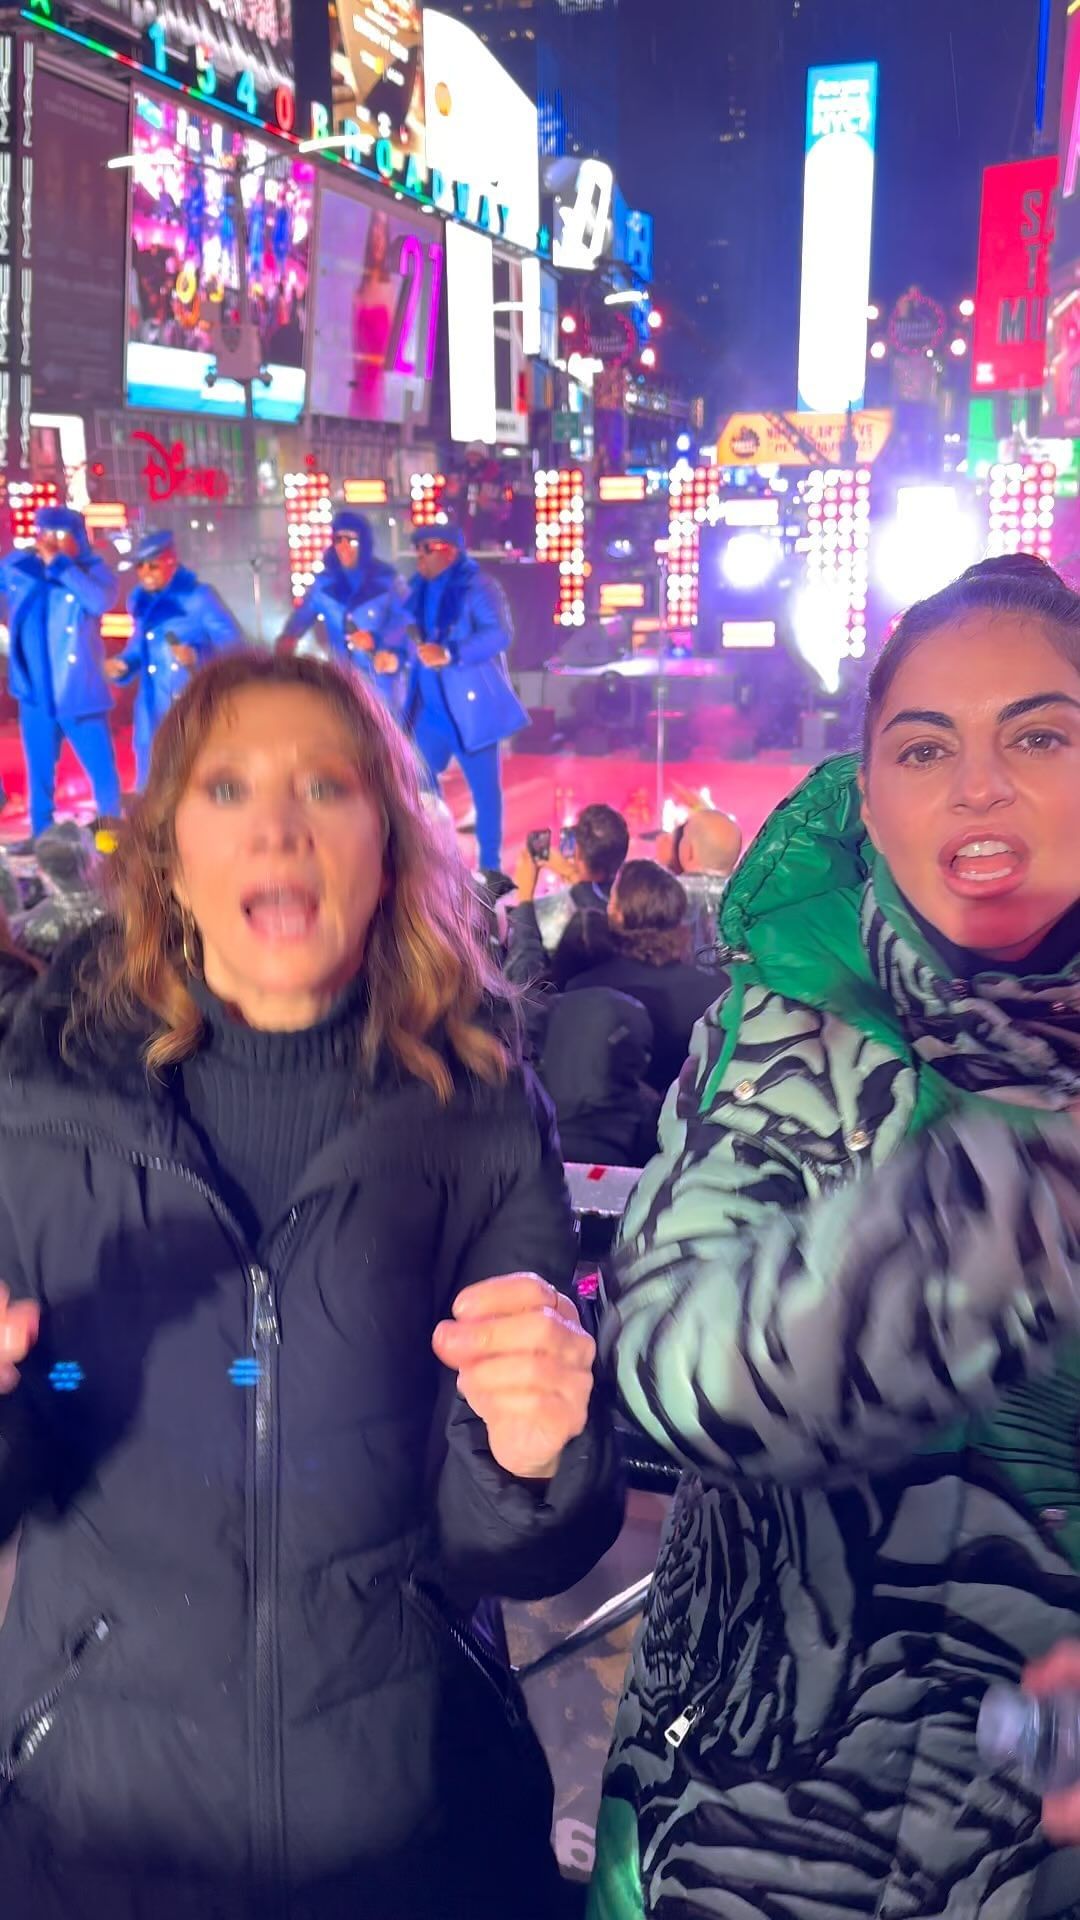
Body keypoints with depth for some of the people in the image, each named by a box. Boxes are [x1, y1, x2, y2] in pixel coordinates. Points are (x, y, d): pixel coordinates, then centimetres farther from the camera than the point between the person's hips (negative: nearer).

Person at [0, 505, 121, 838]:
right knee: (39, 770, 13)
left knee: (101, 768, 0)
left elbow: (101, 601, -27)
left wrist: (58, 563, -24)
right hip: (34, 690, 4)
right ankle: (40, 836, 25)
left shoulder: (93, 570, -7)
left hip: (79, 691, -4)